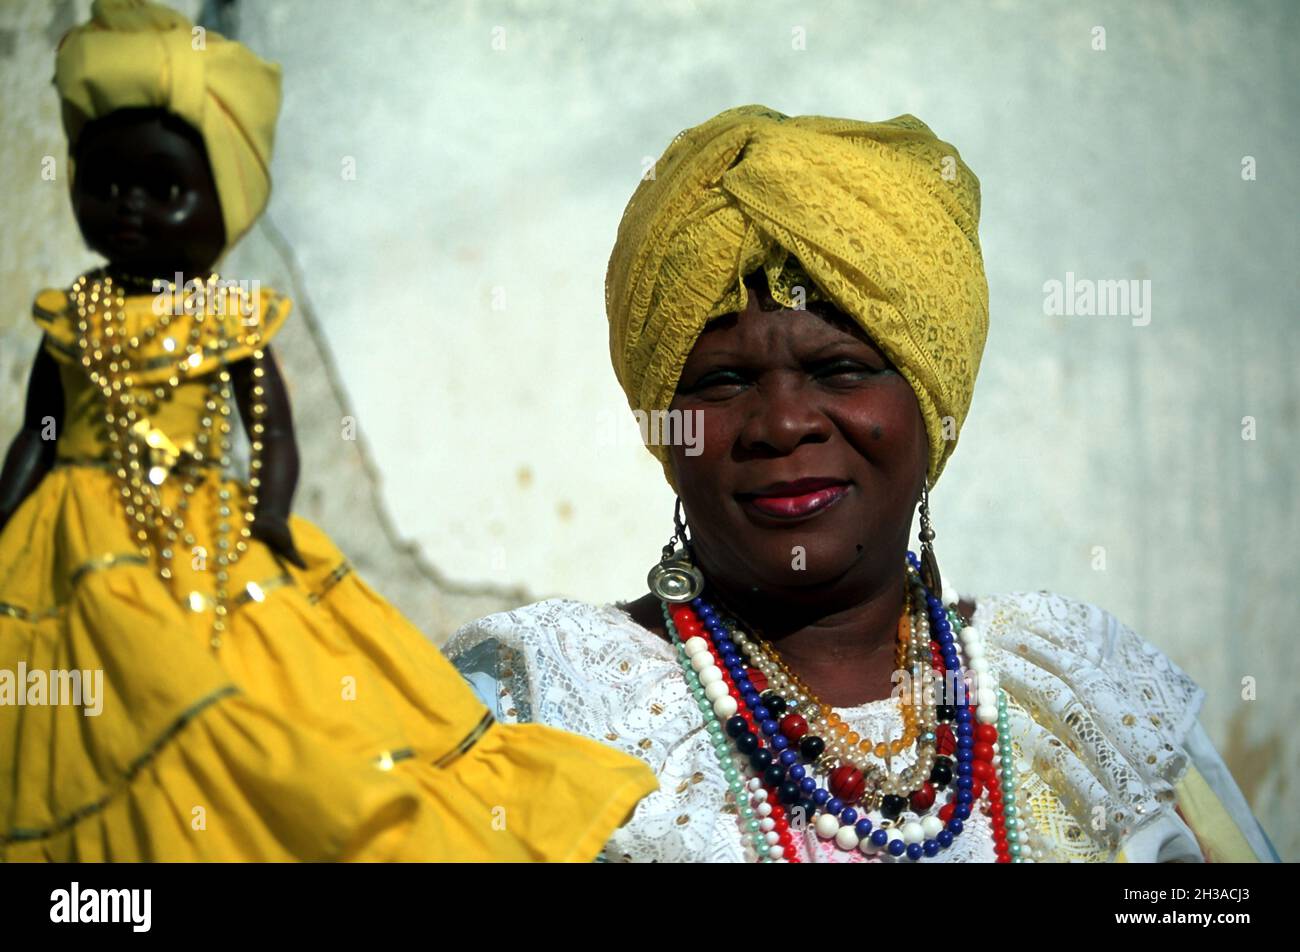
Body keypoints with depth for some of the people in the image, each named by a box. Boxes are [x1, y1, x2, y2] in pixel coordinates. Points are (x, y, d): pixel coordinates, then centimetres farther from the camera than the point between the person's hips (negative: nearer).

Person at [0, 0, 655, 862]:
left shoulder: (233, 322, 2)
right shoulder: (72, 316, 5)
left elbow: (276, 439, 2)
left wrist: (269, 517, -13)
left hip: (212, 542, 1)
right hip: (92, 549, 0)